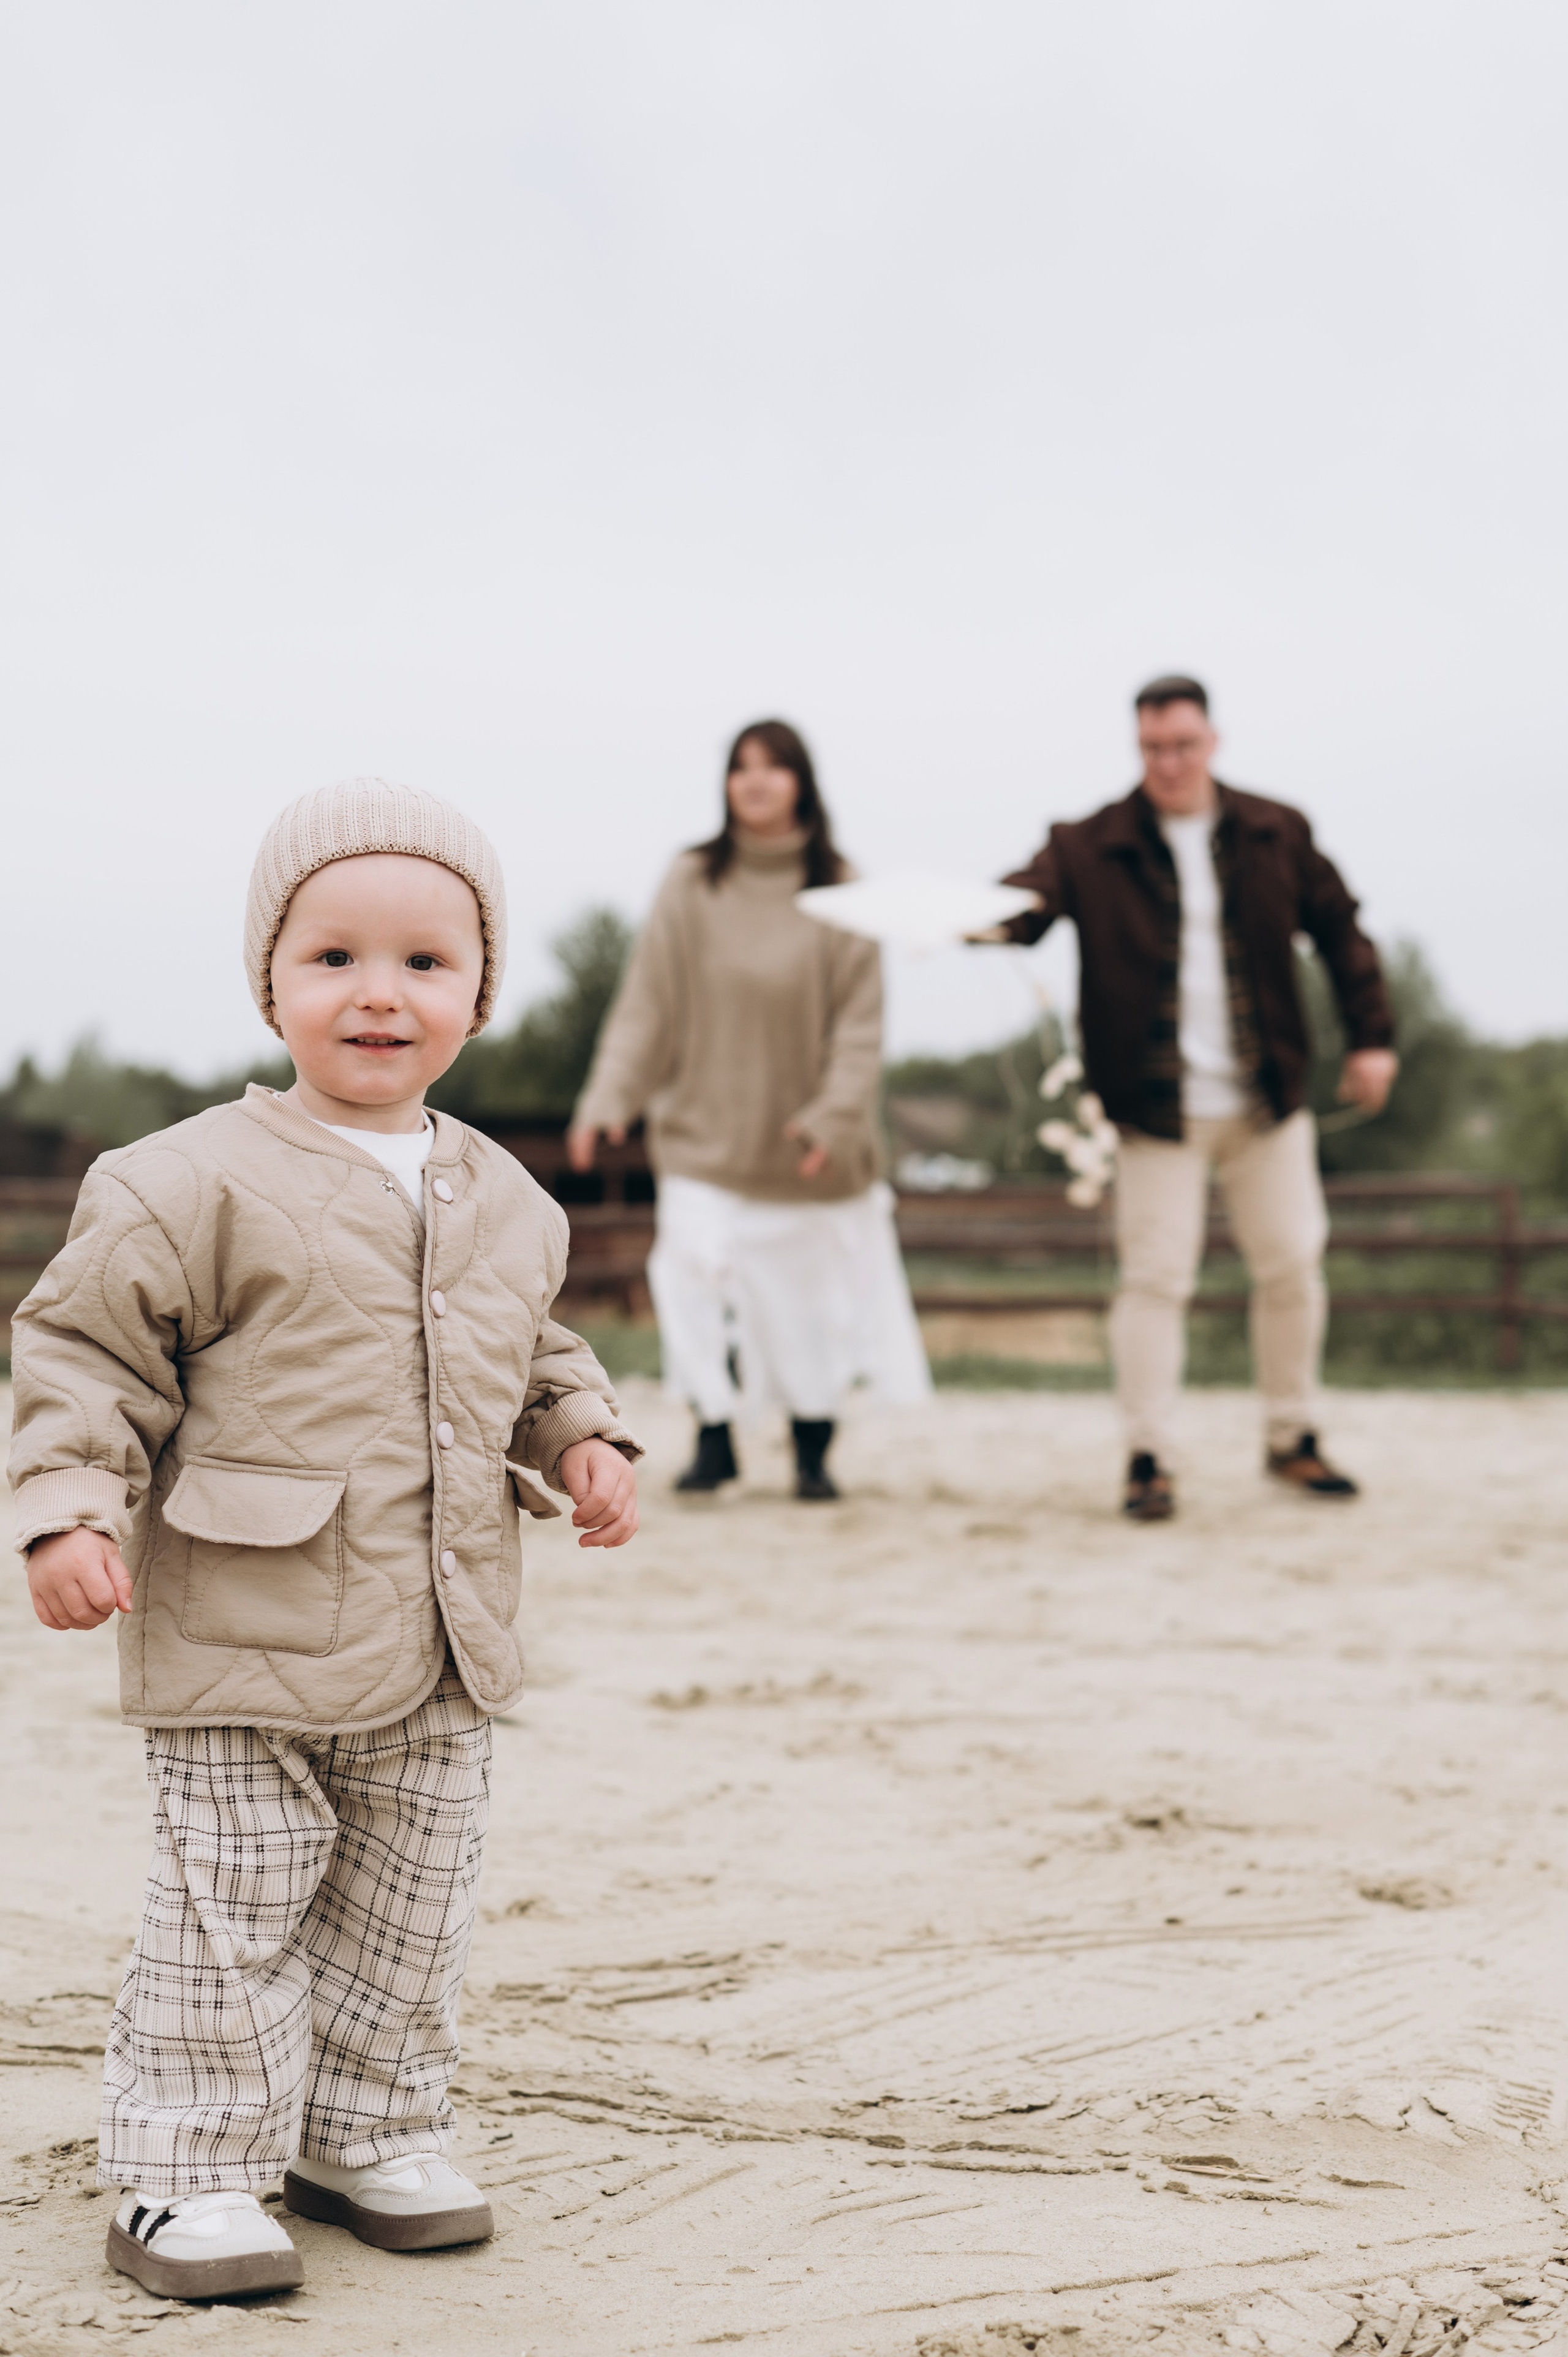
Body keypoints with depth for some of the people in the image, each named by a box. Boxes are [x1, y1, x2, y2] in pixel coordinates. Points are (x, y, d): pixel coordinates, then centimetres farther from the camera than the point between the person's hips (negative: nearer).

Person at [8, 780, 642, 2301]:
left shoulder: (504, 1202, 9)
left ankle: (370, 2137, 32)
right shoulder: (194, 1187, -11)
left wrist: (581, 1439, 7)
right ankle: (189, 2172, 16)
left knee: (409, 1918, 15)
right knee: (227, 1926, 2)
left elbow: (533, 1357, 23)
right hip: (242, 1655, -6)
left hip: (439, 1658, 6)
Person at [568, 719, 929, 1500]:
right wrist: (608, 1096, -10)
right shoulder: (691, 885, 1)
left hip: (805, 1143, 0)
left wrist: (837, 1112, -14)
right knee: (702, 1286, -12)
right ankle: (714, 1441, 6)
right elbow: (645, 1002, 0)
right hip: (708, 1134, 0)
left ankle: (813, 1455, 20)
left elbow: (860, 1019, -2)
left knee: (814, 1295, 4)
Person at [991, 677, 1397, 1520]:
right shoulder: (1093, 848, -5)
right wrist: (992, 922, -45)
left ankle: (1292, 1440, 25)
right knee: (1154, 1277, -5)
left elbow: (1339, 930, 12)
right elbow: (1030, 896, -21)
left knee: (1292, 1267, 8)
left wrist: (1370, 1036, 6)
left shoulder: (1276, 836, 4)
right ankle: (1149, 1459, 4)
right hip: (1155, 1106, -3)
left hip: (1268, 1101, 3)